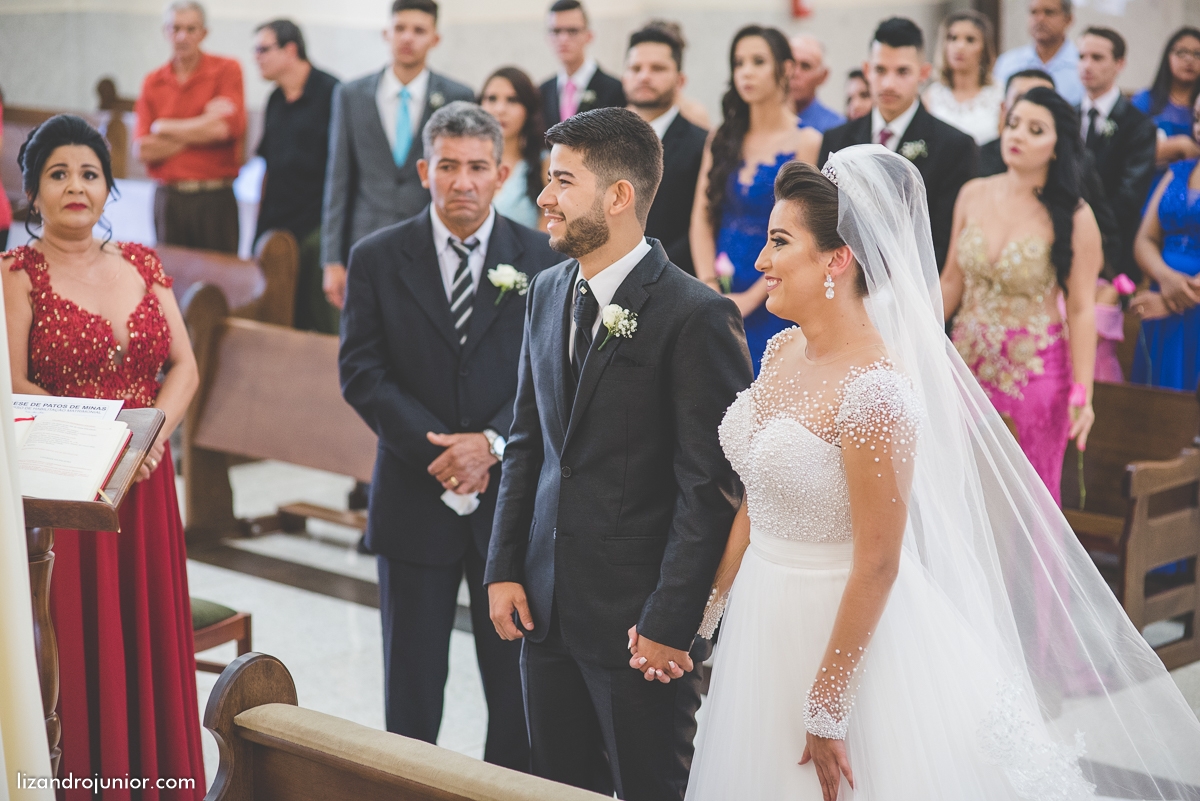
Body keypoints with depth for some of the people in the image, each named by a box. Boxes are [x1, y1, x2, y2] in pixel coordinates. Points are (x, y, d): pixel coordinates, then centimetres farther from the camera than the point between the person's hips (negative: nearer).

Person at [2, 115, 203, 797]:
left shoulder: (143, 263, 10)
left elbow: (184, 365, 7)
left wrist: (155, 429, -12)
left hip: (145, 486, 4)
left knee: (151, 641, 8)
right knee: (78, 649, 0)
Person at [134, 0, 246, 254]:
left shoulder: (226, 70, 1)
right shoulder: (152, 83, 9)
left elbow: (226, 128, -12)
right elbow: (143, 150, 0)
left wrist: (166, 128, -1)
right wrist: (201, 130, -7)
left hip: (214, 201, -3)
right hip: (168, 200, 3)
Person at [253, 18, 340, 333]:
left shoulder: (330, 92, -7)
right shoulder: (276, 100, 15)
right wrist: (261, 218, 19)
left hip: (316, 225, -7)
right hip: (276, 226, 7)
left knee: (322, 316, -6)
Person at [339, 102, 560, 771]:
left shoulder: (542, 259, -1)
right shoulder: (378, 258, 0)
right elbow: (362, 372, -5)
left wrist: (492, 443, -17)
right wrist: (437, 449, -15)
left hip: (513, 500, 0)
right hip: (416, 501, 0)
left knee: (517, 678, 8)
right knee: (411, 683, 10)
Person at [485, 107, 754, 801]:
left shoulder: (696, 316, -15)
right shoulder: (549, 292, 8)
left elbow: (712, 487, -16)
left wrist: (670, 621, -16)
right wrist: (505, 568, 9)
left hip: (640, 621, -6)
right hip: (549, 607, 7)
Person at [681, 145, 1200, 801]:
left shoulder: (873, 391, -25)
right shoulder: (783, 352, 0)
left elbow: (877, 566, -23)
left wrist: (826, 714, -18)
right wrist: (702, 620, 10)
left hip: (849, 628, -8)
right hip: (765, 623, 8)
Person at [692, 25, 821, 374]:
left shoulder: (807, 142, -5)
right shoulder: (722, 139, 10)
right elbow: (702, 217, 6)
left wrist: (752, 298, -13)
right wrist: (710, 288, -7)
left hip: (772, 304, -4)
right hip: (721, 300, 4)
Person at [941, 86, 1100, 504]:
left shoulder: (1073, 217, -10)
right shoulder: (973, 195, 2)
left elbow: (1081, 308, -9)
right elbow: (952, 281, 9)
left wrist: (1082, 392, -13)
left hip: (1035, 371, -3)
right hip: (969, 365, 4)